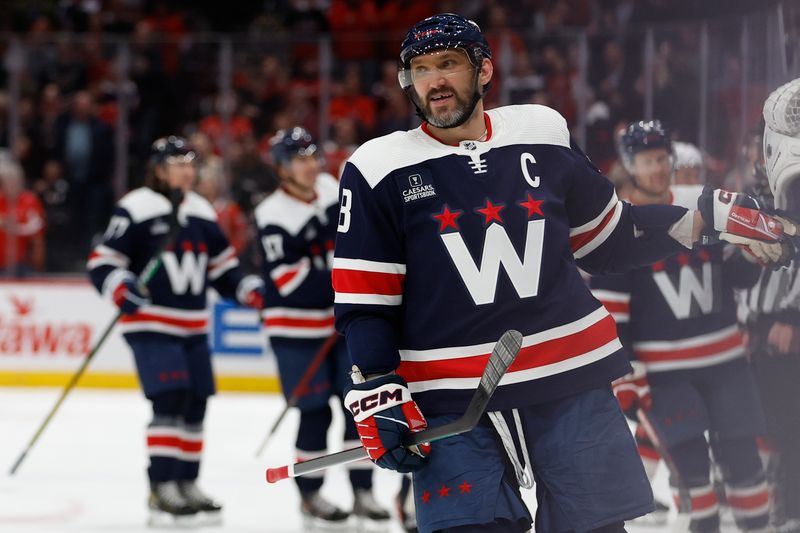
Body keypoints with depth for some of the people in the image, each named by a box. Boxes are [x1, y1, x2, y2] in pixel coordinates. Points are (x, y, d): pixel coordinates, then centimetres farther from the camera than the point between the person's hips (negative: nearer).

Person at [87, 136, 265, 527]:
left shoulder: (201, 212, 13)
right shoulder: (136, 209, -10)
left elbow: (221, 267, 19)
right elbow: (101, 263, -11)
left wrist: (250, 290, 4)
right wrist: (121, 288, -29)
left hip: (193, 326, 7)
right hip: (150, 323, -7)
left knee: (195, 405, 8)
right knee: (170, 401, -18)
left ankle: (186, 484, 21)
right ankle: (161, 490, -16)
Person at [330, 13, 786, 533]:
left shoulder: (544, 137, 7)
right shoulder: (379, 172, -1)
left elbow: (609, 235, 19)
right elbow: (363, 305, -1)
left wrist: (707, 216, 12)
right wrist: (379, 393, -11)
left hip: (572, 379, 2)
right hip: (450, 402, -2)